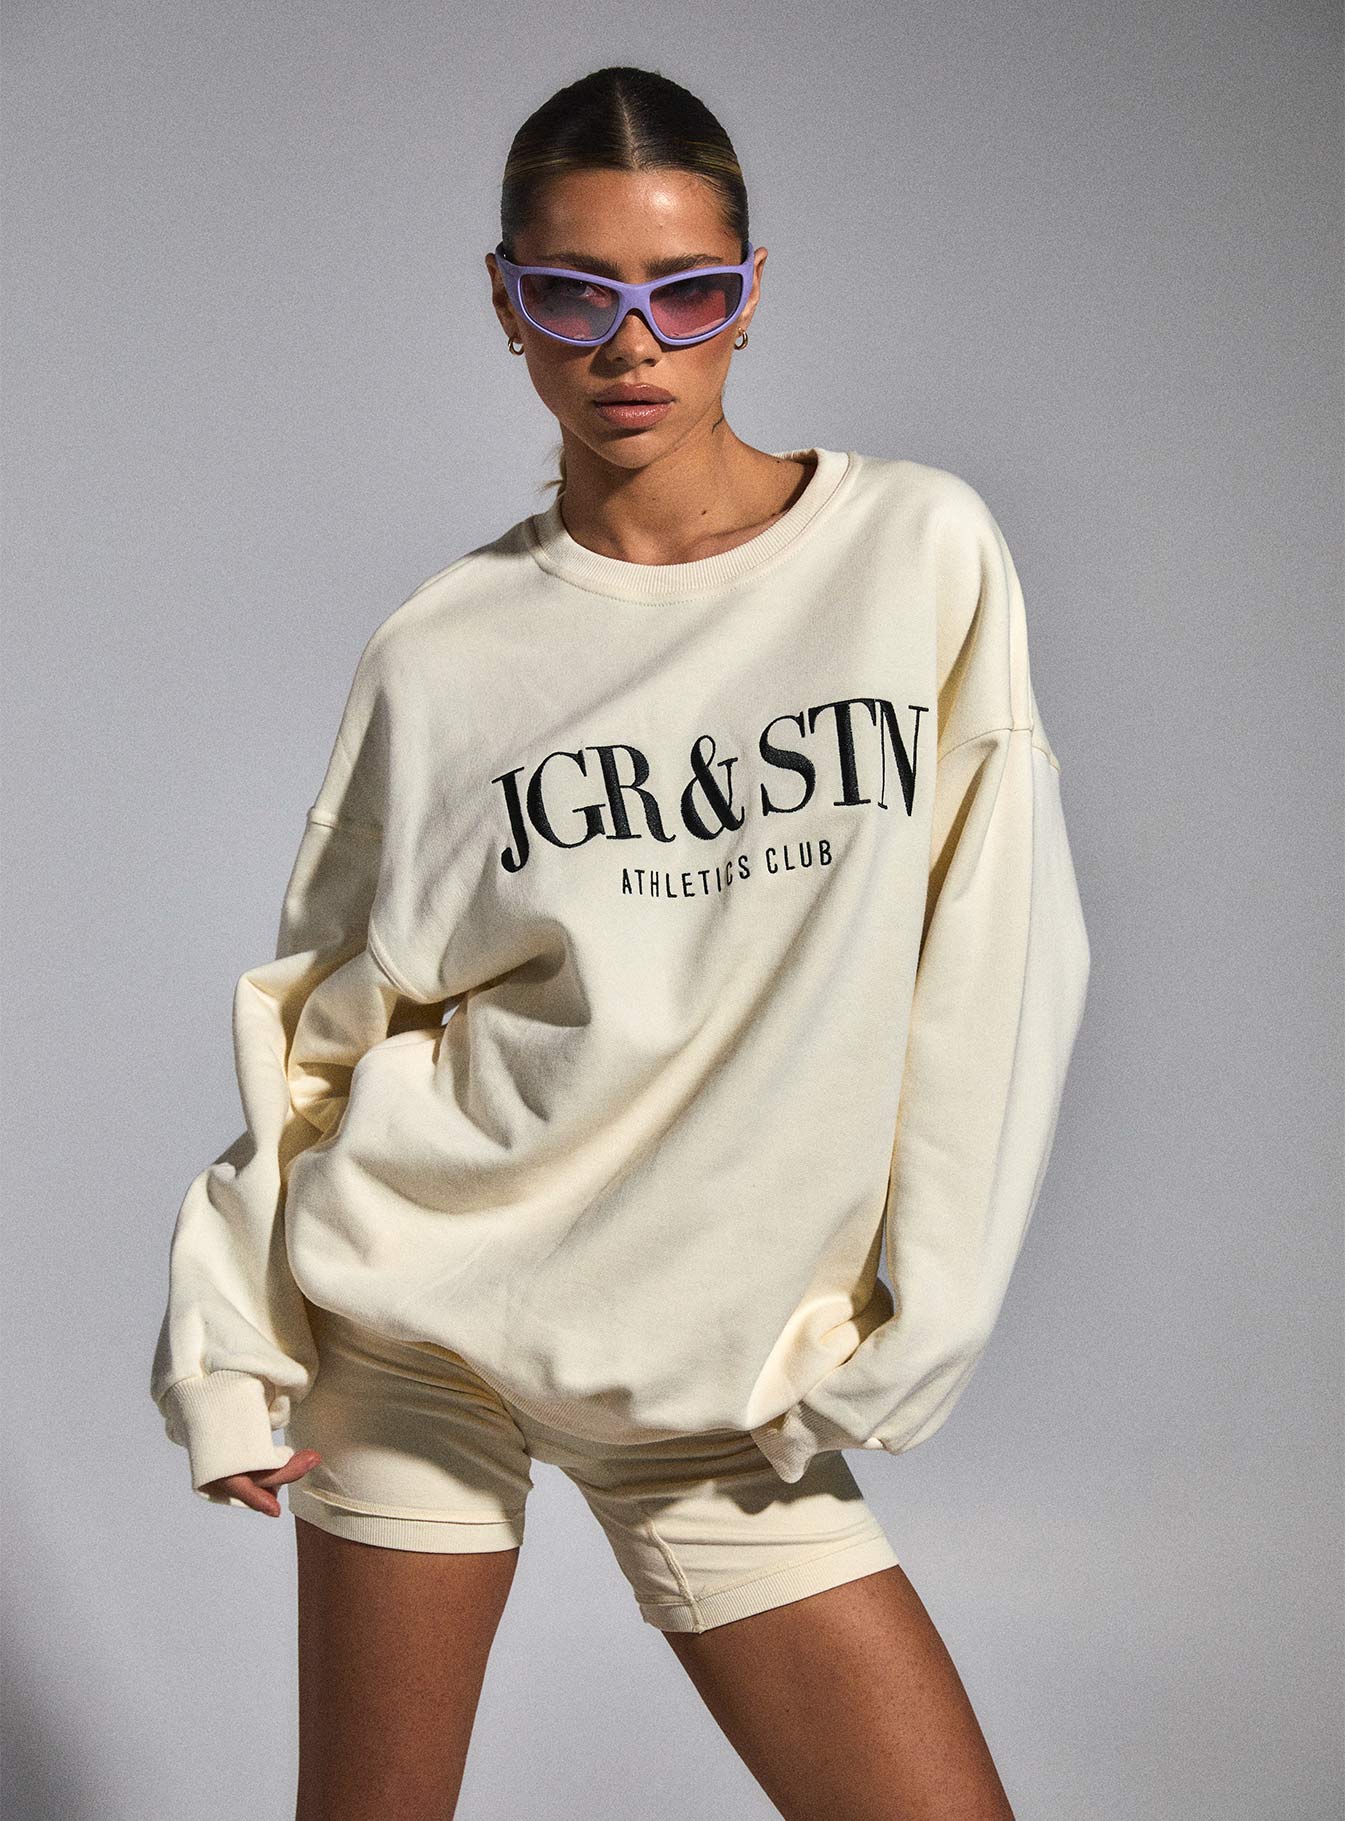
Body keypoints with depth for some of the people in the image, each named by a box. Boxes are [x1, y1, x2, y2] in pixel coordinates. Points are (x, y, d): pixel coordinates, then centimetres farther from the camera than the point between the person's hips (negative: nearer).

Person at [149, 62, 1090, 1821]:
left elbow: (996, 958, -2)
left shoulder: (921, 548, -2)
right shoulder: (442, 655, 1)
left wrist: (908, 1325, -5)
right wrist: (233, 1329, -1)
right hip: (419, 1303, 0)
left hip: (726, 1379, 0)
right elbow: (320, 1010, 7)